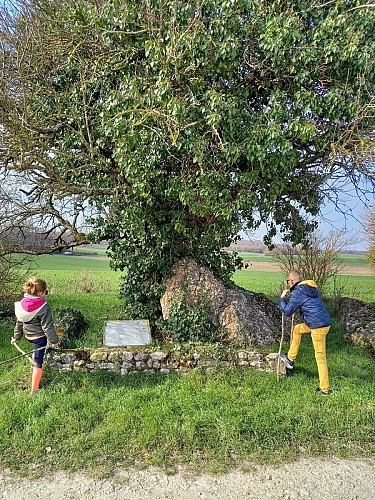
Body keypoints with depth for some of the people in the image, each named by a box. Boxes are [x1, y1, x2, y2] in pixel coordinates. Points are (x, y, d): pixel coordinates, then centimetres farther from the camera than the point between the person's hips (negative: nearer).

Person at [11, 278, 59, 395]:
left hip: (27, 336, 7)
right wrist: (53, 340, -7)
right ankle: (34, 390, 12)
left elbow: (19, 322, 5)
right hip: (40, 337, -7)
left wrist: (16, 337, 18)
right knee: (38, 363, 3)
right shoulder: (43, 307, -26)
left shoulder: (22, 303, -7)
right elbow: (47, 326, -19)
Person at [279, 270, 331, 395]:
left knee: (320, 356, 1)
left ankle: (324, 388, 11)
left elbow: (288, 311, -12)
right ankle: (290, 359, 32)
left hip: (318, 326, -9)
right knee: (297, 329, 26)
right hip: (324, 322, 9)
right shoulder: (310, 288, 15)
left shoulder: (297, 292, -13)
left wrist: (282, 298, 3)